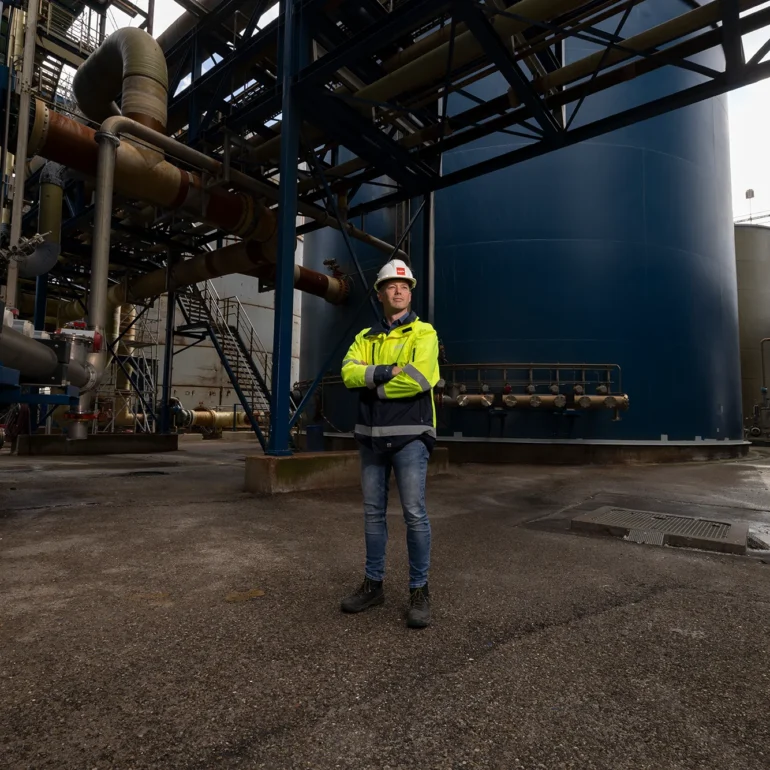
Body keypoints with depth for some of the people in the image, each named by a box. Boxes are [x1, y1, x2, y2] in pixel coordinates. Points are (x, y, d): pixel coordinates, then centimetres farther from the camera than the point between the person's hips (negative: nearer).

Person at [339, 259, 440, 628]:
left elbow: (419, 378, -17)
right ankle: (373, 583, 25)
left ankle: (419, 591, 12)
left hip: (409, 435, -5)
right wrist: (390, 370, -16)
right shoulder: (365, 338, 14)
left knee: (415, 513, -3)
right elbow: (349, 373, -4)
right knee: (373, 512, 11)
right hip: (372, 436, 5)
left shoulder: (423, 333, 0)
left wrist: (372, 383, -8)